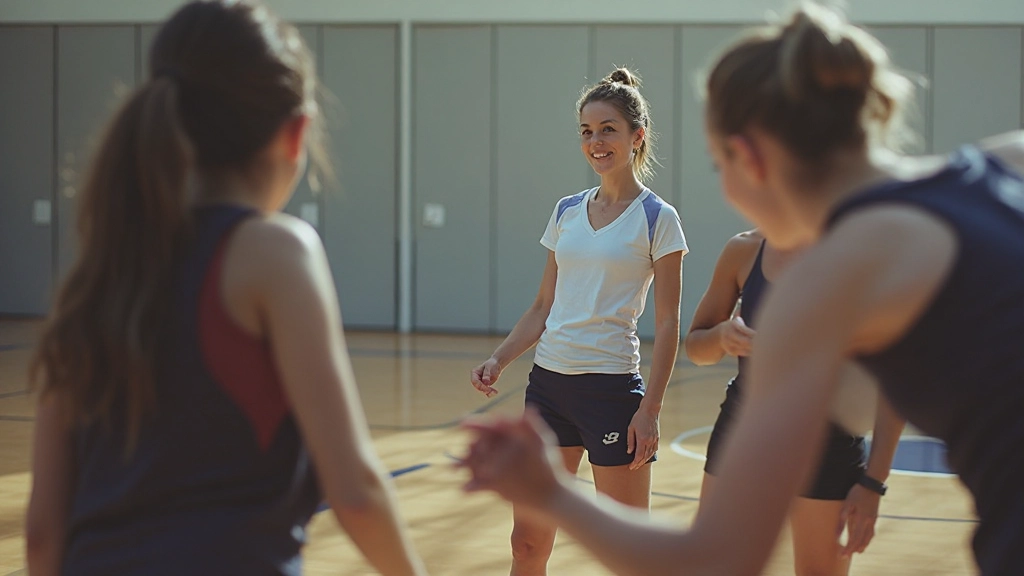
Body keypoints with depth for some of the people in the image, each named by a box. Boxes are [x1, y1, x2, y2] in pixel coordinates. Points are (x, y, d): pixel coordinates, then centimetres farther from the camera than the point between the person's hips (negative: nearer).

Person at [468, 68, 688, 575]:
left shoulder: (656, 219, -5)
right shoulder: (566, 212, 11)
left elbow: (667, 325, -7)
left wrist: (650, 409, -14)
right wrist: (498, 361, 3)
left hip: (611, 387, -6)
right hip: (548, 381, 6)